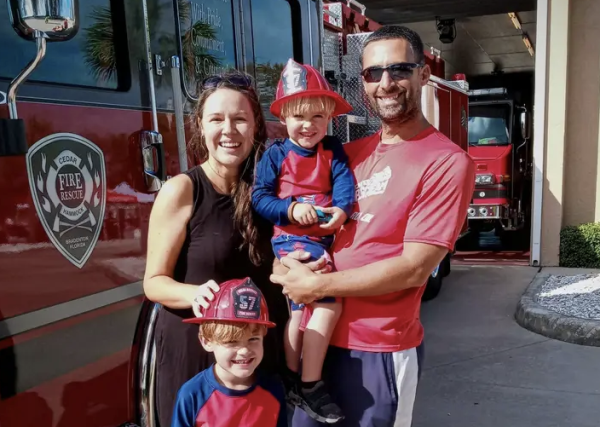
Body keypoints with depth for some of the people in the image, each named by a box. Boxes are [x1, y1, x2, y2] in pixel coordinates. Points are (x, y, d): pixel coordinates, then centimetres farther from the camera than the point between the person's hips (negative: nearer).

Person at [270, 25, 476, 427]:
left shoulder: (447, 162, -12)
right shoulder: (351, 153, 8)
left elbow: (414, 268, -17)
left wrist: (317, 285, -15)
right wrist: (286, 264, -8)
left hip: (379, 349, -6)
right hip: (319, 336, 6)